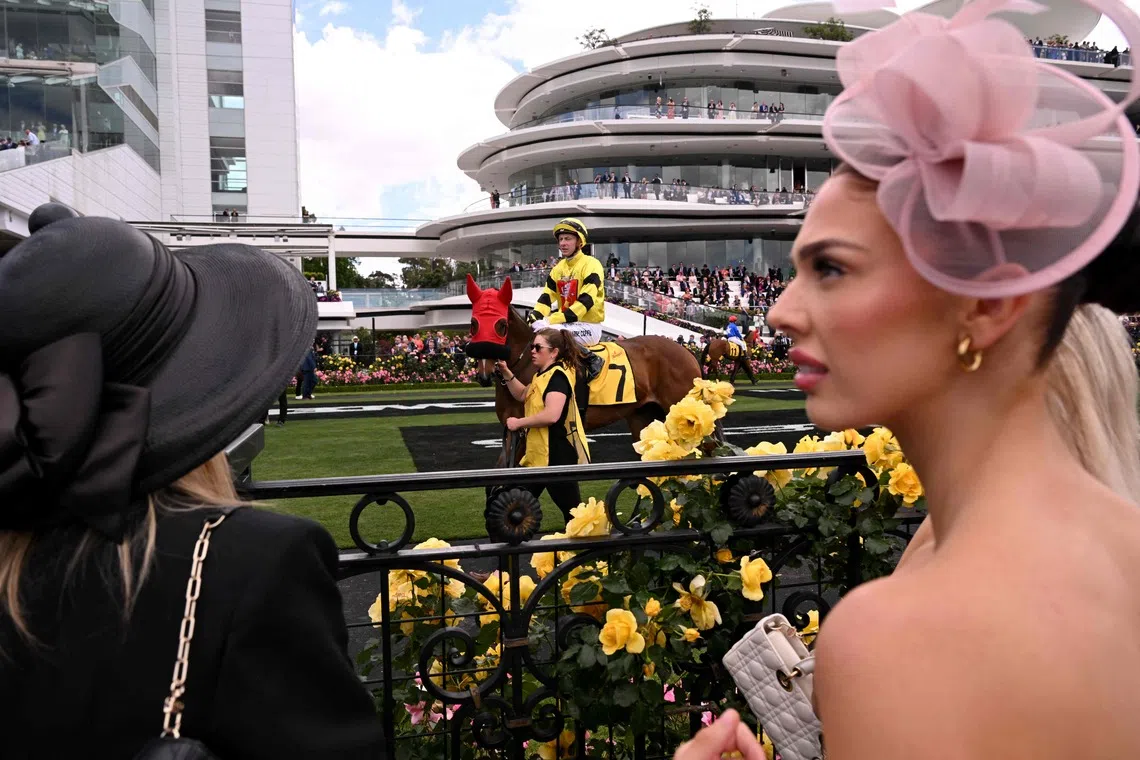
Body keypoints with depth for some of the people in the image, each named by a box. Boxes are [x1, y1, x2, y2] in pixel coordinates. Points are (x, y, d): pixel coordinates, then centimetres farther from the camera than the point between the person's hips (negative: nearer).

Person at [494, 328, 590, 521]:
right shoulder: (543, 375, 11)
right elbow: (523, 395, 26)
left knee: (570, 507, -1)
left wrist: (519, 422, -20)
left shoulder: (557, 375, -20)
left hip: (557, 454, -11)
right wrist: (507, 374, 10)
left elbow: (551, 415, -32)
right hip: (540, 453, 11)